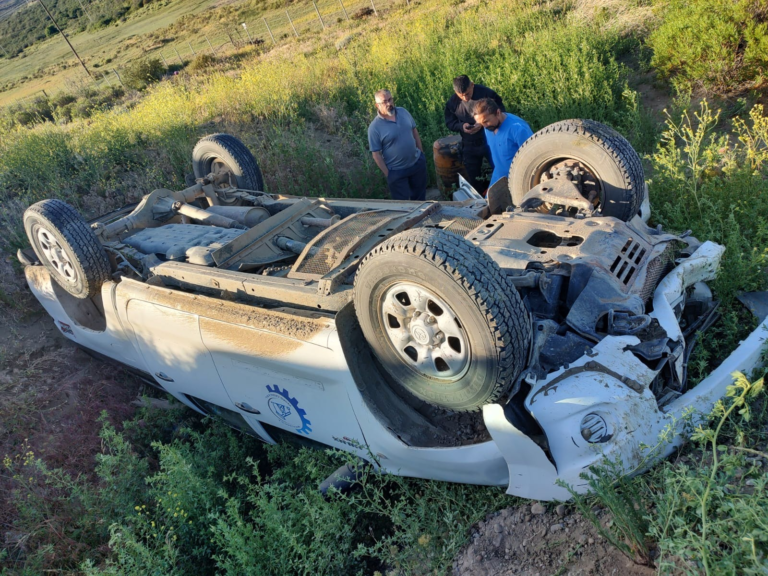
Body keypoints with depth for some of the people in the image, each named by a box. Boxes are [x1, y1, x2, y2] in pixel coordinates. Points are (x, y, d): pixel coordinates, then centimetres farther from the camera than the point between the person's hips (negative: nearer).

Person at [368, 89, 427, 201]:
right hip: (396, 171, -5)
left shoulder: (403, 112, -3)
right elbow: (376, 154, -14)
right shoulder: (374, 127, -19)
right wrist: (387, 174, -12)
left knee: (420, 194, 22)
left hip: (417, 162, 5)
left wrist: (422, 153, 8)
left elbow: (414, 131, 8)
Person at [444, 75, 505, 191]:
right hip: (469, 146, 2)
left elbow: (500, 113, -10)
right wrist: (461, 126, -18)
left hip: (491, 141, -2)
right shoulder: (452, 103, -8)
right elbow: (450, 123, 4)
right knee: (473, 178, 14)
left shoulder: (486, 93, -16)